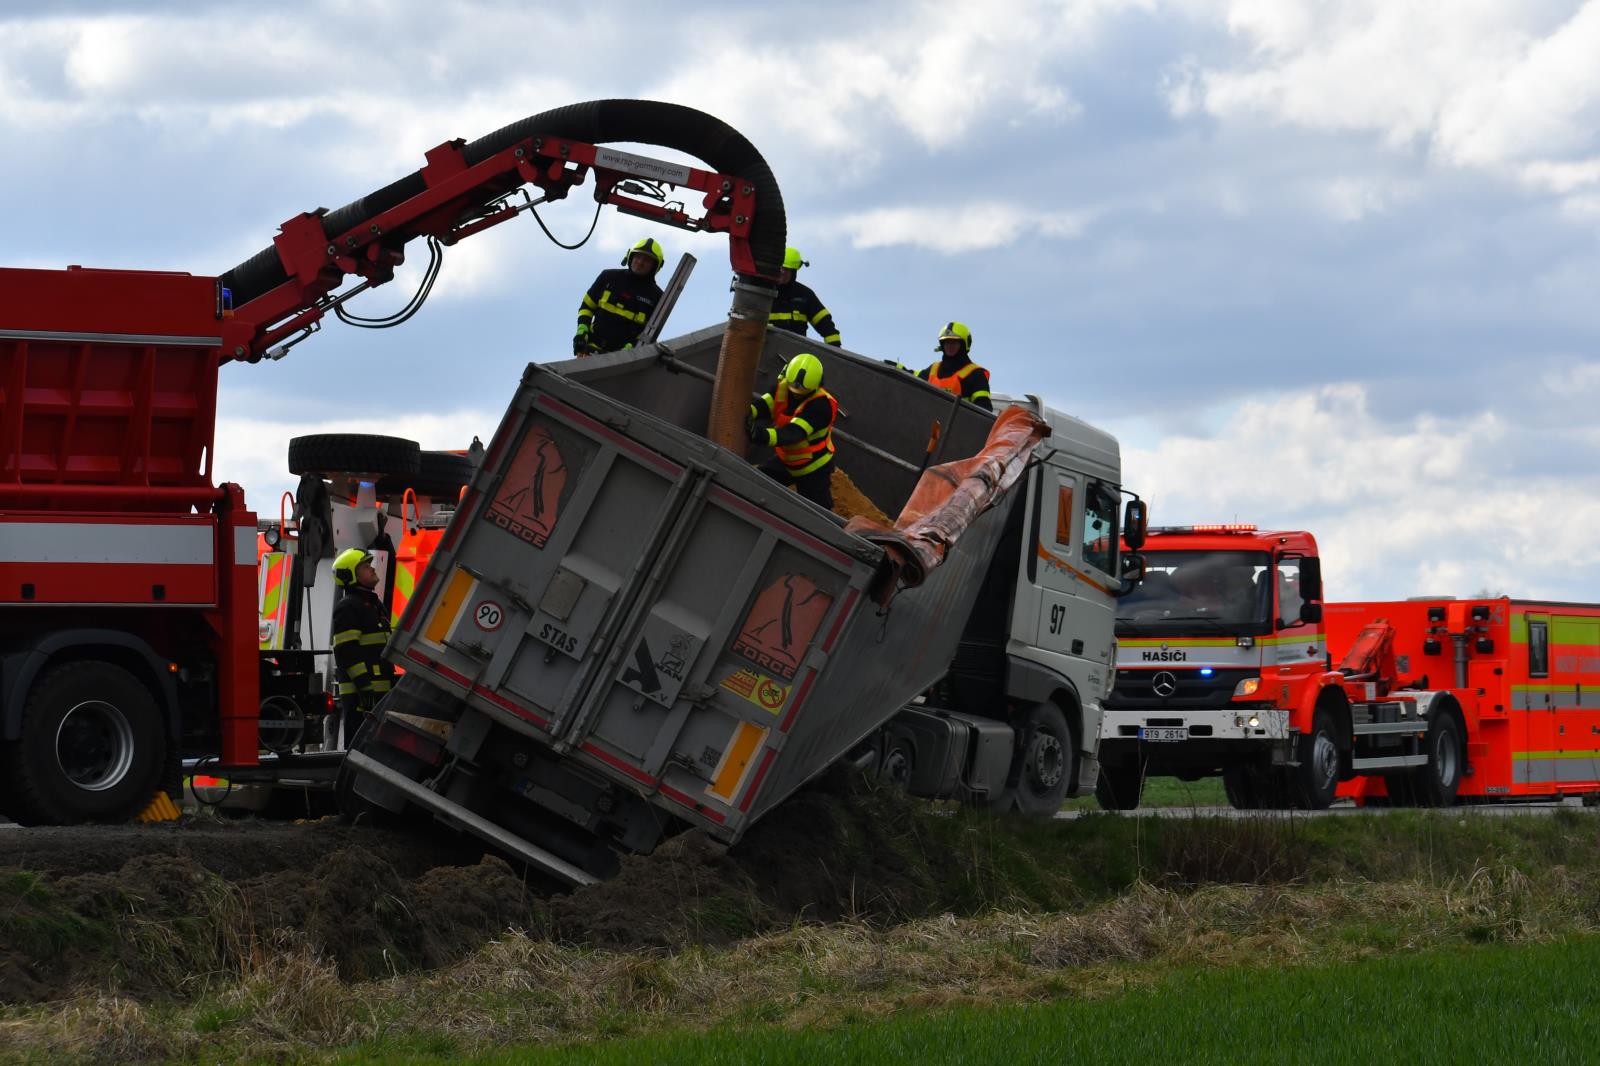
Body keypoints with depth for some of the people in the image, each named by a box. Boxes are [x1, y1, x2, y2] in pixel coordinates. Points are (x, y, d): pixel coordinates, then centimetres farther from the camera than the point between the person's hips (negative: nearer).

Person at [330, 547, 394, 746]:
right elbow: (348, 652, -18)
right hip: (359, 693, -10)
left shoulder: (374, 604, 22)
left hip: (379, 691, 10)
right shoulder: (347, 607, -9)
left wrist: (392, 683, 24)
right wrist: (364, 685, -24)